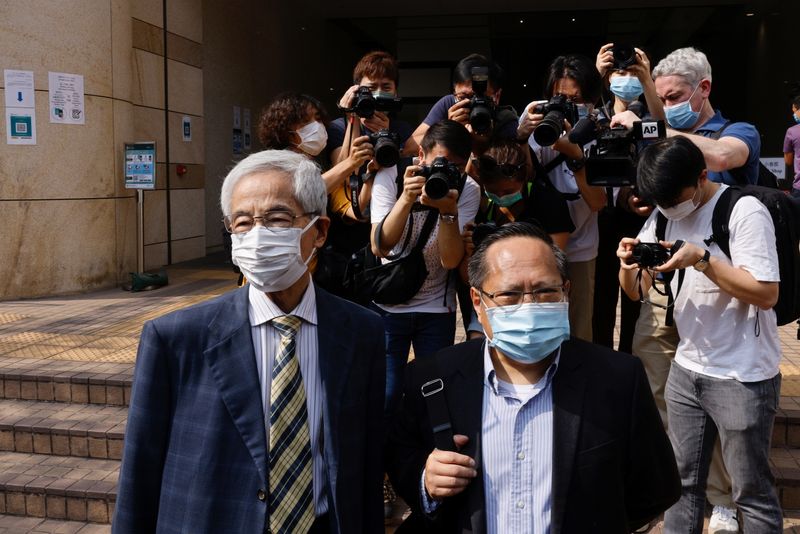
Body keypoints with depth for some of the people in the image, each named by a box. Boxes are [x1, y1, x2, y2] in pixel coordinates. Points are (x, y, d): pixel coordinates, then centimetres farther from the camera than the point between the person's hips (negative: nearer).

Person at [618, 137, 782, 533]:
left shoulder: (744, 211, -14)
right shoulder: (664, 215, 5)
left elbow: (766, 294, -19)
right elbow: (636, 291, 8)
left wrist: (702, 258, -25)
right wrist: (628, 264, -13)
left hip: (743, 377, -5)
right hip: (686, 370, 6)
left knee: (751, 492, 6)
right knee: (682, 483, 13)